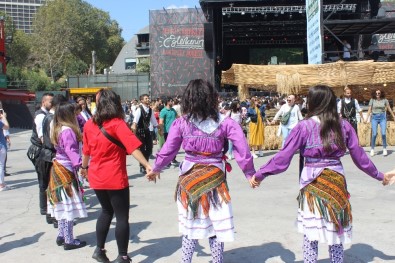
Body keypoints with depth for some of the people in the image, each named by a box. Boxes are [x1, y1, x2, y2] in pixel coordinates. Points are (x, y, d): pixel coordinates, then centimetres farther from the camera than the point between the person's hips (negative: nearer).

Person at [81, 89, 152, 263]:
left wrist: (84, 167, 29)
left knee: (107, 211, 24)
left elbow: (86, 150, 13)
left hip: (96, 177, 6)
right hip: (115, 178, -6)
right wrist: (147, 166, -27)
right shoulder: (117, 124, -12)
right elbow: (132, 146, -24)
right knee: (122, 216, 5)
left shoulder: (89, 124, 2)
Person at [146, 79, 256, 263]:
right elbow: (242, 148, -11)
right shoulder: (224, 122, -8)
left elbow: (168, 150, -1)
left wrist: (155, 169, 15)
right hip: (215, 180, -1)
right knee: (216, 226, 12)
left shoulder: (181, 123, -8)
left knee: (191, 226, 15)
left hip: (189, 179, 1)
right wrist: (250, 173, 1)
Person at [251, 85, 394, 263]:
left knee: (311, 234, 7)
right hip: (337, 180, 3)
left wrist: (260, 174, 0)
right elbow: (359, 156, 8)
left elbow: (283, 157, -8)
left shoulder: (304, 126, -7)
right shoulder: (344, 125, 2)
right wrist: (379, 175, 23)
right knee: (336, 233, 14)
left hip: (312, 183, -3)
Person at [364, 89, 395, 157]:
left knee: (383, 133, -8)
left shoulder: (384, 100, 3)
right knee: (374, 134, -8)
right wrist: (366, 118, -2)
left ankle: (384, 149, 5)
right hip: (374, 117, 0)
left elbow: (389, 109, 10)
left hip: (382, 117, 0)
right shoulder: (372, 100, 2)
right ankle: (372, 149, 3)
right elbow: (369, 110, 4)